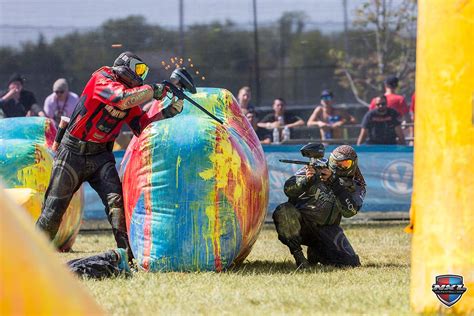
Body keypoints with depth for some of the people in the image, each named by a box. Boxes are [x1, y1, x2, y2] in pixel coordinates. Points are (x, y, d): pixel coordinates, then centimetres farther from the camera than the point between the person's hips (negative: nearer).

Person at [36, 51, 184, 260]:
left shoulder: (132, 100, 5)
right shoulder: (101, 79, -15)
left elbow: (142, 127, 0)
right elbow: (122, 98, -32)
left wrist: (168, 112, -13)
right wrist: (155, 90, -32)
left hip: (101, 156, 5)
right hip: (72, 154, -5)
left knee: (116, 200, -16)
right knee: (53, 211, 0)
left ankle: (129, 251, -18)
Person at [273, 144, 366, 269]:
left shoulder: (356, 185, -1)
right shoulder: (315, 169, -6)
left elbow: (349, 211, -21)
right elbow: (289, 190, -15)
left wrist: (334, 182, -30)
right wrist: (306, 180, -36)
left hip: (326, 229, 2)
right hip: (299, 222, -2)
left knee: (351, 263, -15)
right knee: (283, 212, -35)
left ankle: (316, 253, 14)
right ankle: (297, 254, -15)